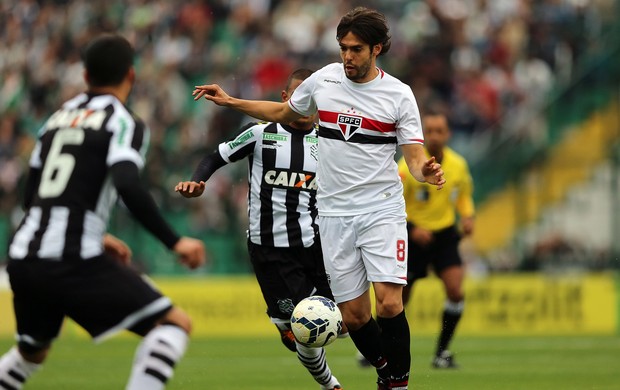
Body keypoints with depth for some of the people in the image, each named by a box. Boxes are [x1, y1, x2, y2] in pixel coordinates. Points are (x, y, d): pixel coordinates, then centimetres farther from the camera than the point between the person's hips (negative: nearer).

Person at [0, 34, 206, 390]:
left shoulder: (58, 117, 19)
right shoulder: (124, 122, -2)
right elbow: (128, 187, -20)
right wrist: (175, 242, -17)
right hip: (73, 263, -7)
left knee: (32, 352, 30)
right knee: (175, 324, -1)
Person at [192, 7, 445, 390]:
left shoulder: (399, 95, -4)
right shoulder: (324, 79, 4)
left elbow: (414, 156, -4)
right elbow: (285, 112, 24)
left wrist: (426, 171, -27)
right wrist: (230, 101, 20)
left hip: (382, 210, -3)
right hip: (334, 212, 3)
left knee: (389, 304, -19)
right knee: (354, 314, -1)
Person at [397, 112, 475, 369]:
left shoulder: (458, 165, -4)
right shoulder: (408, 166, -15)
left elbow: (464, 195, 15)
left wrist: (467, 217, -4)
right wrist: (411, 228, -25)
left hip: (445, 234, 2)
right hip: (414, 236, -2)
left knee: (455, 290, -18)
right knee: (398, 299, 2)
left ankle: (442, 351, -3)